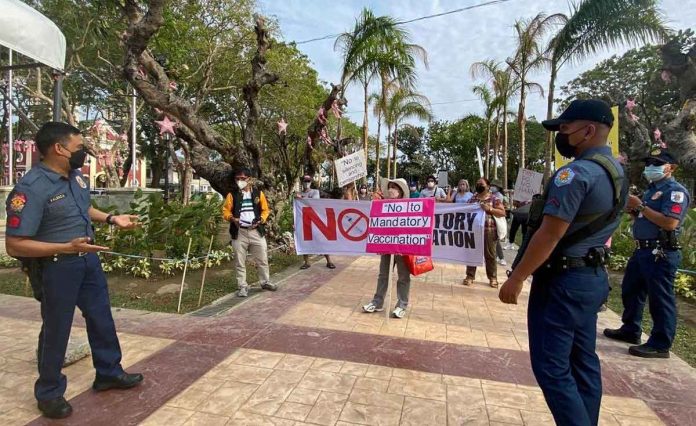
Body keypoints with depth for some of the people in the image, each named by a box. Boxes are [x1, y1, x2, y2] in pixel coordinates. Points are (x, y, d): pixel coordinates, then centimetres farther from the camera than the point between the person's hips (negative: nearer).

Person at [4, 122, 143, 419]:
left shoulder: (77, 176, 2)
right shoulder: (31, 188, -23)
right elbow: (15, 245, -23)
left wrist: (111, 219, 6)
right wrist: (67, 247, -32)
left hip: (88, 260, 8)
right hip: (56, 267, -8)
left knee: (102, 318, 17)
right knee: (56, 330, 9)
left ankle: (109, 373, 35)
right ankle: (49, 393, 30)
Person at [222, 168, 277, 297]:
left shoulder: (258, 193, 5)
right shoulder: (232, 195, 2)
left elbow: (265, 210, 8)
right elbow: (225, 211, 3)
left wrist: (261, 220, -10)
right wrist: (232, 218, -17)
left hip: (256, 231, 1)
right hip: (239, 232, -1)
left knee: (262, 259, 8)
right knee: (240, 262, 5)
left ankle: (265, 282, 25)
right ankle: (242, 286, 16)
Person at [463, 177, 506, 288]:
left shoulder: (494, 199, 1)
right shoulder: (472, 198, 12)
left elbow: (502, 213, -6)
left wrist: (489, 209, -18)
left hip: (489, 231, -3)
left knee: (490, 255, 5)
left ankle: (493, 278, 15)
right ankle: (470, 276, 14)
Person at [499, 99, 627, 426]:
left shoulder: (575, 173, -20)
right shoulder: (617, 172, 10)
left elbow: (550, 235, -23)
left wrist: (516, 279, -17)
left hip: (563, 281, -10)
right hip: (593, 277, 10)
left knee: (551, 368, -1)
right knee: (583, 362, 17)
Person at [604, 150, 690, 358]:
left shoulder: (675, 191, -11)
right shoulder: (651, 190, 19)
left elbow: (670, 223, -25)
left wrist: (641, 206, -20)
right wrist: (634, 211, 3)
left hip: (661, 254, -10)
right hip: (642, 250, 10)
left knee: (660, 299, -2)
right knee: (630, 291, 18)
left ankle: (660, 345, 7)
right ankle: (630, 330, 32)